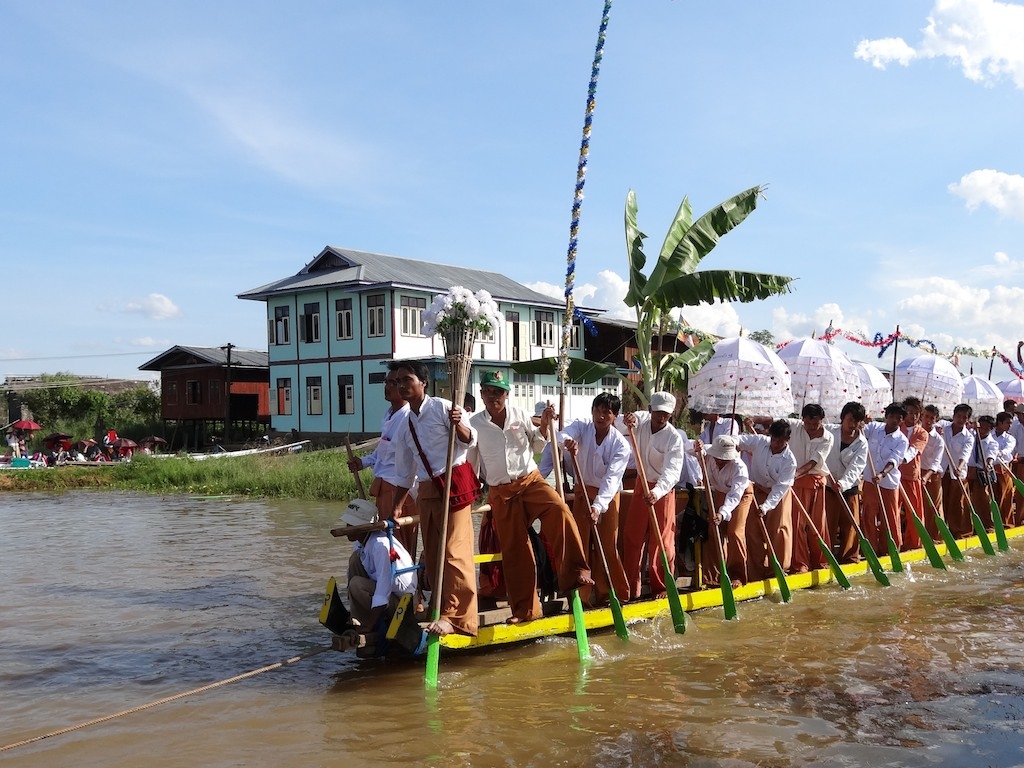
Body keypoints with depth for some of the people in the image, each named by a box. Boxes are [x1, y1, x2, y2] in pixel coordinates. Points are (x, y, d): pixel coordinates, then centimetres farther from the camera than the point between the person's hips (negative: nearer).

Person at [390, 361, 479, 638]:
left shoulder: (441, 407, -5)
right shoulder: (404, 427, 16)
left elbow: (470, 440, -12)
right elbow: (405, 474, 20)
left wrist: (457, 424, -32)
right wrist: (396, 508, 17)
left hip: (454, 483, -8)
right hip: (426, 490, 8)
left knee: (454, 551, -11)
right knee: (432, 554, 11)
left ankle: (456, 617, -8)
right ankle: (439, 608, 23)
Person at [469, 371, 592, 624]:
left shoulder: (520, 415, 2)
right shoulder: (474, 424, 1)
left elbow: (537, 446, 12)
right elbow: (470, 463, 11)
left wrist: (543, 427, -5)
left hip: (531, 481, 0)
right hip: (500, 493, 0)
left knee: (560, 511, -30)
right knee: (514, 550, 3)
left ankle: (575, 572, -23)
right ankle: (525, 609, 15)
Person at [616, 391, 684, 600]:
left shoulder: (674, 438, -21)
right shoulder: (641, 419, -7)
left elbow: (672, 472, -30)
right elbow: (617, 425, -14)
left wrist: (657, 492, -47)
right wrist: (625, 422, -38)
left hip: (663, 490, -5)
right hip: (641, 485, 5)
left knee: (662, 540, -1)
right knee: (632, 536, 7)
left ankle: (662, 587, 10)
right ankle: (631, 587, 16)